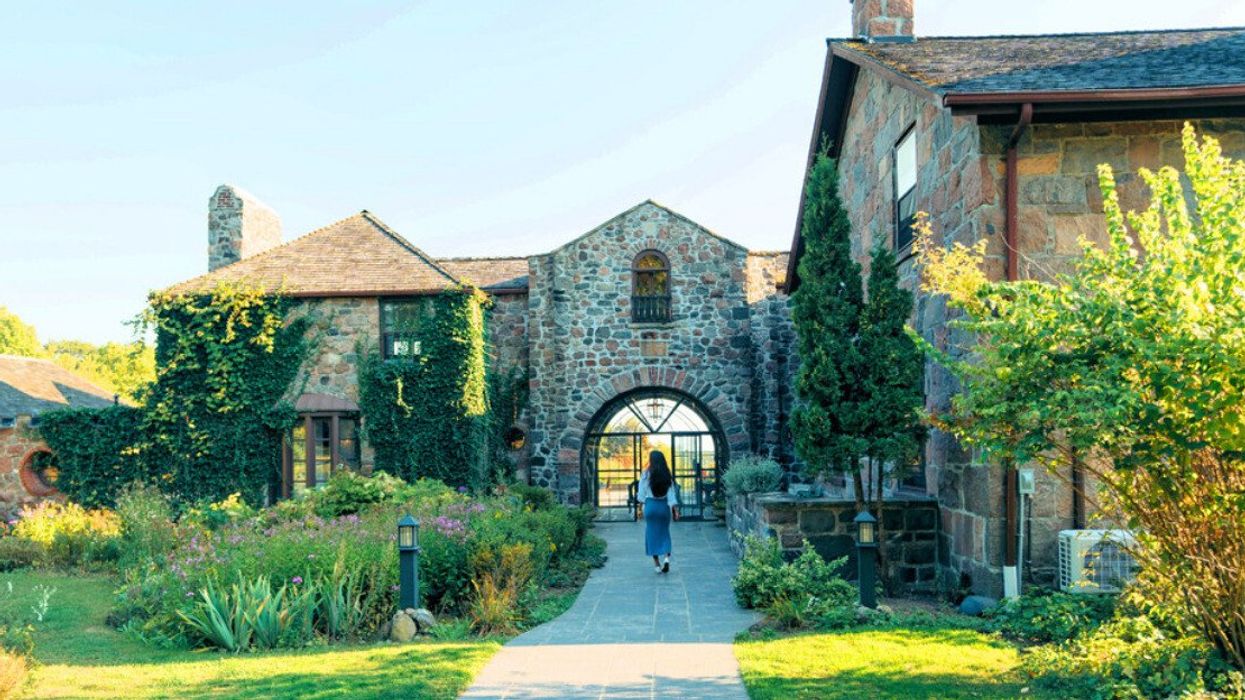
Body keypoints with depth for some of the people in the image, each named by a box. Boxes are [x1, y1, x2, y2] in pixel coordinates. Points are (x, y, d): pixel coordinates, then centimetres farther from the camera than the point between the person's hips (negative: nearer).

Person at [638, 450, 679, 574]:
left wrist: (639, 495, 16)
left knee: (652, 533, 8)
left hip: (651, 505, -2)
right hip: (664, 505, 2)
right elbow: (671, 493, -5)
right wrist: (675, 509, -3)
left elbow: (642, 494, -5)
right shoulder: (667, 475, -1)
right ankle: (666, 557, -6)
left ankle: (656, 563, 8)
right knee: (664, 532, 14)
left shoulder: (646, 474, -8)